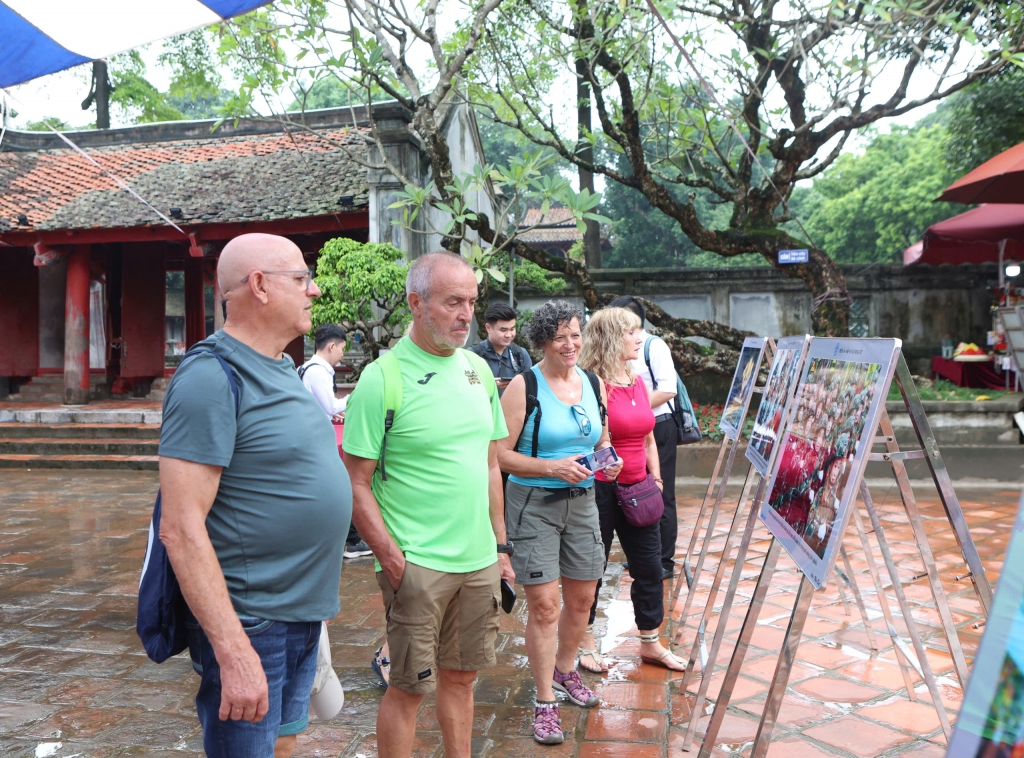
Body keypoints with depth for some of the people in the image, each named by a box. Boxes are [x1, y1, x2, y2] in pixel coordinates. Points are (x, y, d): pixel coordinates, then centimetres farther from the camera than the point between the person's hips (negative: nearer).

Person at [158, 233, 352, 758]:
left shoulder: (283, 370, 10)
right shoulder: (214, 376, -19)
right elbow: (181, 528, -23)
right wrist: (234, 652, -26)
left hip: (303, 616, 9)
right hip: (251, 626, -9)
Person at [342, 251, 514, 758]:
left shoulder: (478, 369, 7)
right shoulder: (382, 379, -13)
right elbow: (357, 484, -12)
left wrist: (500, 545, 12)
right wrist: (392, 562, -15)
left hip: (480, 562, 6)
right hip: (417, 564, -6)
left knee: (460, 676, 19)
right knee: (409, 688, 7)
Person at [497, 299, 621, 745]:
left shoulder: (594, 384, 6)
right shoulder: (524, 386, -11)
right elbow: (500, 455, -15)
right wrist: (552, 467, -24)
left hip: (582, 502, 6)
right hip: (533, 504, -6)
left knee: (582, 597, 16)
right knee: (544, 605, -4)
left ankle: (565, 671, 41)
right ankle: (545, 702, 13)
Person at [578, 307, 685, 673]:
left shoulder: (639, 383, 10)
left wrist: (655, 479, 12)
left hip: (637, 490, 8)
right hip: (601, 489, -8)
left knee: (649, 567, 14)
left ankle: (650, 643, 31)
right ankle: (584, 645, 25)